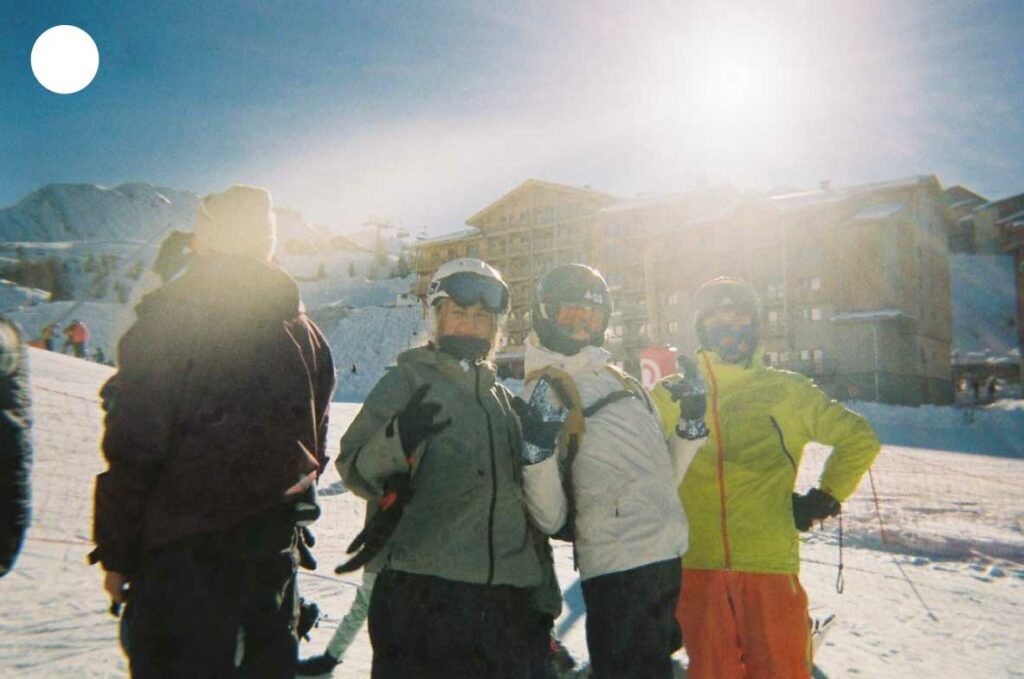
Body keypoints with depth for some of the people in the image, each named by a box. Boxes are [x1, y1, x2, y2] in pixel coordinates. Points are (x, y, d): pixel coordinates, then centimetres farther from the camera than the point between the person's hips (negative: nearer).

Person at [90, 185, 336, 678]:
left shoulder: (169, 318, -9)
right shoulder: (304, 331, 8)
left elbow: (133, 449, -12)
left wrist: (114, 552, -1)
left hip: (183, 549, -5)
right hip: (276, 546, 5)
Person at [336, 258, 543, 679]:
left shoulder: (501, 397, 16)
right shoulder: (408, 381, -1)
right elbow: (353, 466, -10)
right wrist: (397, 440, -28)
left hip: (504, 592, 6)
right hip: (422, 592, -5)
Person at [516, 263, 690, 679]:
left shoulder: (620, 380, 14)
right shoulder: (543, 395, -10)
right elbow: (550, 520, -16)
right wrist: (537, 452, -30)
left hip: (665, 555, 8)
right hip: (617, 567, -8)